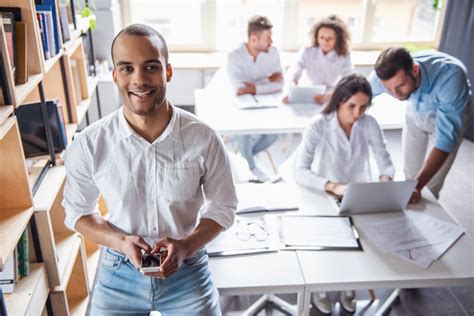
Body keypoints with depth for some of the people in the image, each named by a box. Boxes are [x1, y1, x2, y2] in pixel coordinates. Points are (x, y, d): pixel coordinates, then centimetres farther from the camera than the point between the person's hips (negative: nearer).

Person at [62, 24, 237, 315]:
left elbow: (223, 207, -4)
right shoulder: (88, 145, -14)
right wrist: (121, 242, -16)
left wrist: (185, 246, -19)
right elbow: (78, 212, 1)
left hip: (188, 270, 0)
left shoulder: (204, 139, -16)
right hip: (119, 273, 1)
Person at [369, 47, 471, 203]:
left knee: (430, 185, -5)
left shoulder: (450, 76, -42)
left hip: (449, 116, -3)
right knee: (410, 175, 11)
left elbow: (447, 137, -39)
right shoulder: (383, 76, -31)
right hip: (416, 113, 3)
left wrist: (418, 185, -47)